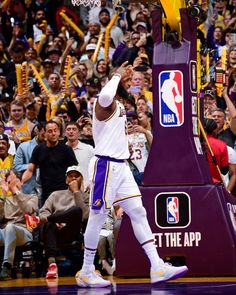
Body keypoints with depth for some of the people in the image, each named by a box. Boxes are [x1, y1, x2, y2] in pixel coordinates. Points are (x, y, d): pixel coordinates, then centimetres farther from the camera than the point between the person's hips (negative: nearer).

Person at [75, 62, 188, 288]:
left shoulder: (118, 106, 17)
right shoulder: (104, 103, -13)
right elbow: (105, 95, -38)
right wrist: (118, 75, -25)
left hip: (120, 167, 9)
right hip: (106, 165, -9)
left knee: (138, 213, 3)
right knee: (98, 217, -2)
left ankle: (157, 268, 0)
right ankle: (86, 272, 7)